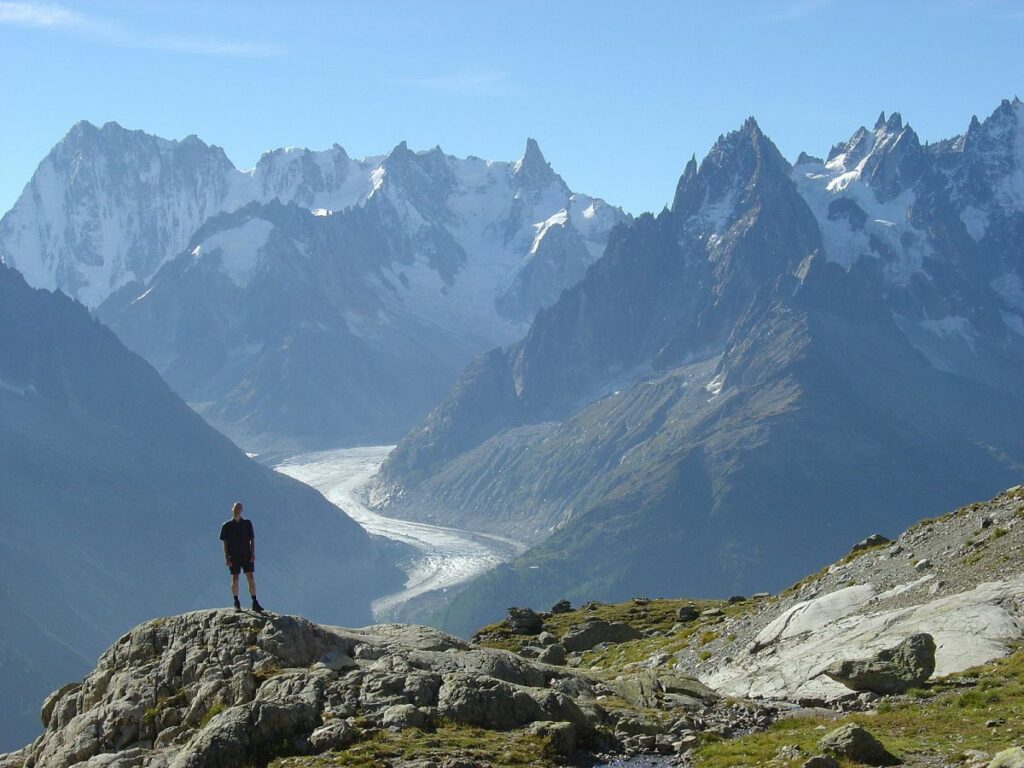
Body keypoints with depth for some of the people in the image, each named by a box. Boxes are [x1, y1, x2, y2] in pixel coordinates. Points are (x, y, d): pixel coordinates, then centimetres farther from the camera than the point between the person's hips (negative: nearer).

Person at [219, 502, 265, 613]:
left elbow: (252, 540, 9)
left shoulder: (247, 523, 9)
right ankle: (236, 603, 7)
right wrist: (227, 558, -5)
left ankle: (255, 603, -4)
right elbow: (225, 543, 4)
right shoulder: (227, 526, 5)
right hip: (234, 556, -1)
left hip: (247, 555, 1)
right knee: (235, 578, 0)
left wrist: (253, 554, -3)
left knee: (251, 577, -5)